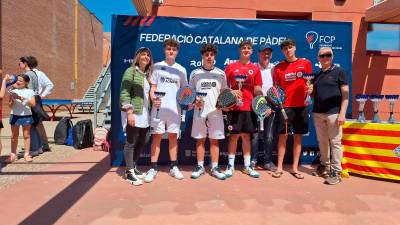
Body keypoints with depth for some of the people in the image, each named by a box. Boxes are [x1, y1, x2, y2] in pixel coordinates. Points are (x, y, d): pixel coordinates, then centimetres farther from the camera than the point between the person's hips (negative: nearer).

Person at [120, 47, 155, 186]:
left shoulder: (148, 74, 17)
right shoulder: (130, 71, -4)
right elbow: (124, 93, -11)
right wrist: (129, 112, -18)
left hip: (145, 114, 7)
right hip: (134, 113, -7)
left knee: (141, 143, 12)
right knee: (131, 143, 0)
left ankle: (133, 167, 28)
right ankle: (129, 173, 9)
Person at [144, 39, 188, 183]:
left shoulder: (181, 70, 11)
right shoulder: (157, 66, 6)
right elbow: (152, 86, 4)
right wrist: (153, 97, -16)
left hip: (174, 108, 2)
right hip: (158, 107, -2)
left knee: (173, 136, 8)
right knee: (157, 136, 1)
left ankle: (174, 167, 18)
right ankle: (153, 168, 9)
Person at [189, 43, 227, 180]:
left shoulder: (220, 74, 8)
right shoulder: (195, 73, 6)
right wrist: (194, 101, -9)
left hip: (215, 112, 0)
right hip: (200, 111, 0)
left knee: (214, 140, 4)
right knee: (200, 139, 6)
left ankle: (214, 168, 13)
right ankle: (200, 167, 17)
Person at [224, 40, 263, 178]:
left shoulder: (255, 69, 9)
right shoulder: (231, 67, 5)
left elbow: (257, 89, 7)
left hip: (249, 107, 2)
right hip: (234, 107, -2)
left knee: (246, 136, 9)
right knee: (234, 135, 2)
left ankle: (247, 166, 19)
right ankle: (230, 165, 15)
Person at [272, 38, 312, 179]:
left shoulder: (305, 63, 5)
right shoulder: (279, 67, 4)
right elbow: (275, 88, 8)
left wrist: (309, 95, -8)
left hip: (301, 106, 1)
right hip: (285, 106, -1)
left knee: (298, 137, 7)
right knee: (283, 136, 1)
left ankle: (295, 168, 17)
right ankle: (279, 167, 11)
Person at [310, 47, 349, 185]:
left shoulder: (339, 72, 0)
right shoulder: (317, 75, 16)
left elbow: (345, 94, -6)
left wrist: (342, 113, -15)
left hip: (333, 113, -5)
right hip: (318, 113, 6)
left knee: (335, 142, -1)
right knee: (322, 141, 13)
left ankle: (336, 172, 6)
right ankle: (324, 165, 27)